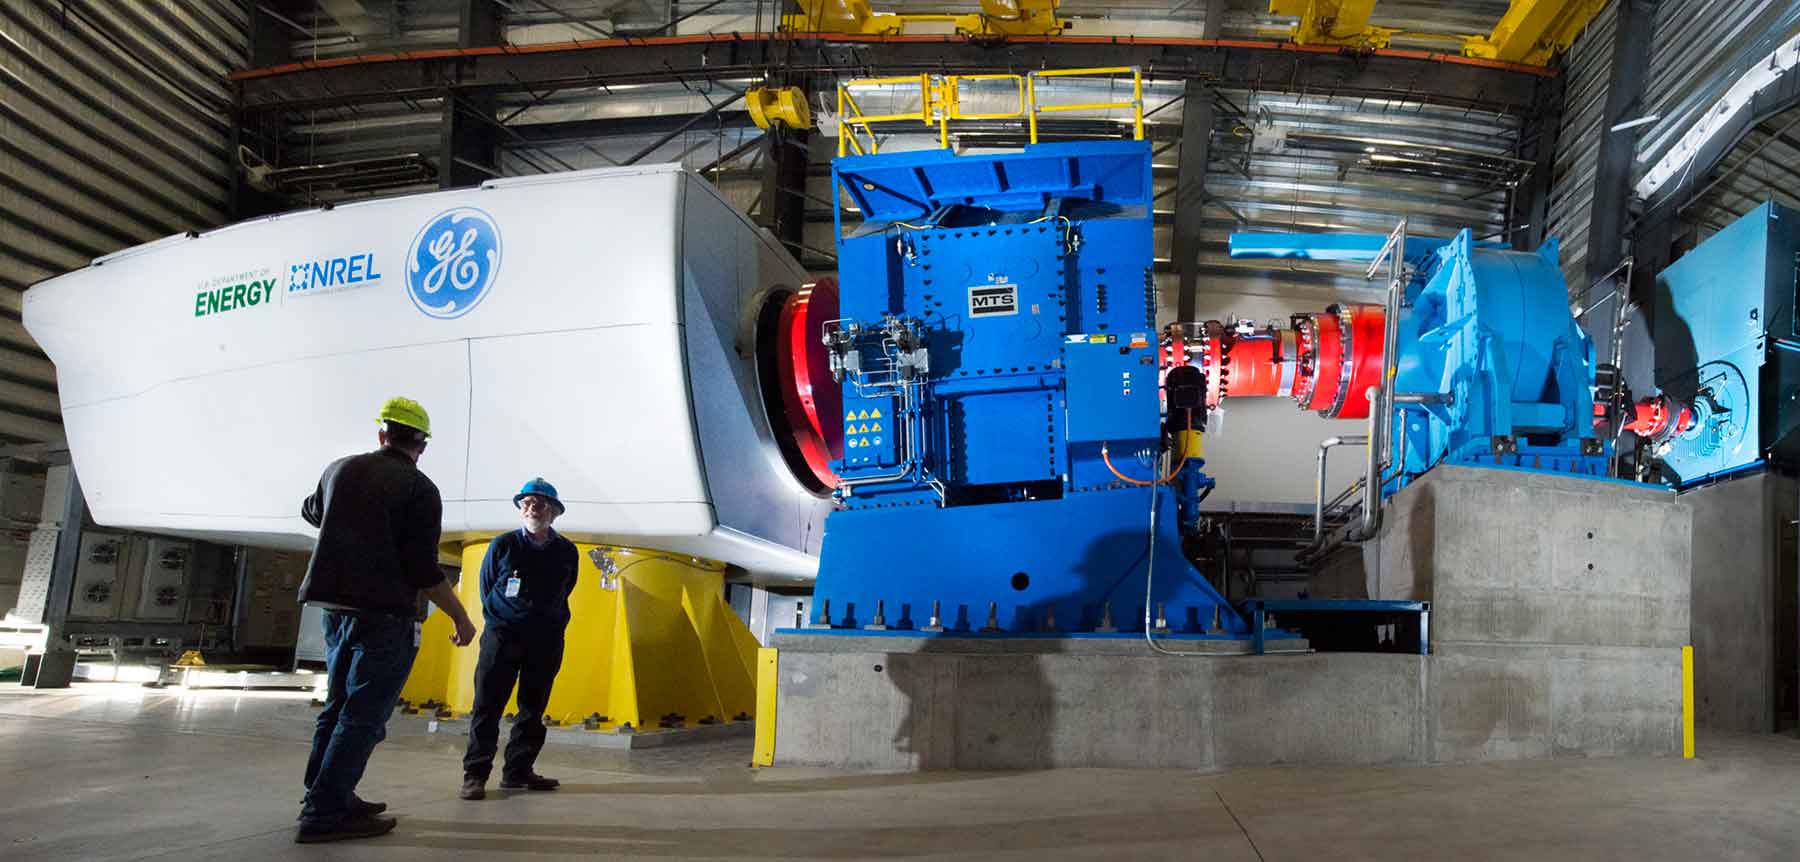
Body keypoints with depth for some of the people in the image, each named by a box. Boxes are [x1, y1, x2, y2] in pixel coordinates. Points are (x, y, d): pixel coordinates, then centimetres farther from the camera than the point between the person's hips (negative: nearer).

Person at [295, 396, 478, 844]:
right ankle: (325, 813, -4)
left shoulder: (340, 469, 7)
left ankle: (331, 798, 24)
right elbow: (423, 569, -14)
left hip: (335, 605, 7)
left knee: (339, 705, 18)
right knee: (364, 714, -2)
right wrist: (461, 618, -4)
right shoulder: (419, 489, -12)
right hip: (384, 614, -7)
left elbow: (311, 512, 29)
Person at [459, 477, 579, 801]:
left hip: (546, 640, 3)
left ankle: (518, 771, 14)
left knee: (533, 708, 6)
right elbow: (486, 589, 10)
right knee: (488, 706, -5)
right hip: (502, 636, -3)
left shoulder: (566, 551, 6)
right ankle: (475, 774, -2)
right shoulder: (503, 545, 0)